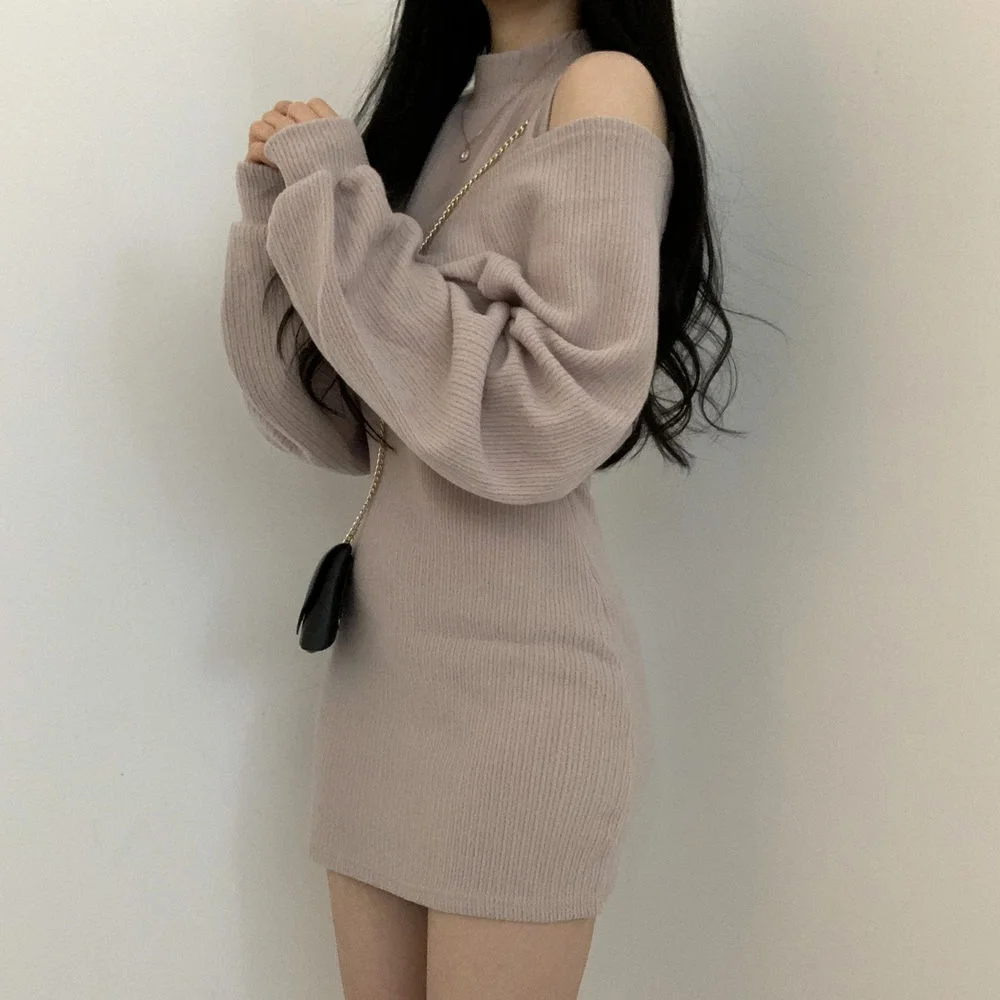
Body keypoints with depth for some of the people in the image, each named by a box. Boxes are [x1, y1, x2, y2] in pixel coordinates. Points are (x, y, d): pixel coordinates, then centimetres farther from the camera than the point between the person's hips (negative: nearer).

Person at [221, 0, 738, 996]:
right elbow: (340, 427, 9)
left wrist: (337, 203, -15)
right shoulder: (441, 114, 13)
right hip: (378, 652, 7)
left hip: (516, 670, -7)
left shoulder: (606, 89, -8)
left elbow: (554, 418, -20)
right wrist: (285, 214, -4)